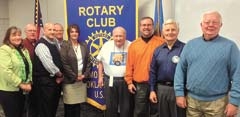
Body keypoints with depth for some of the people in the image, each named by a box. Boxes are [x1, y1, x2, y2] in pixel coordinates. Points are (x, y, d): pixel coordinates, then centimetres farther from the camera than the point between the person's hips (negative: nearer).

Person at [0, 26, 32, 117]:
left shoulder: (24, 50, 13)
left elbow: (29, 67, 14)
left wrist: (29, 83, 0)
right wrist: (20, 84, -18)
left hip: (21, 91, 7)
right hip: (9, 91, -7)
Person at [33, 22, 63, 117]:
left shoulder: (54, 43, 11)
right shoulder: (41, 45, -15)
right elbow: (48, 64, -22)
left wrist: (59, 76, -1)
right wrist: (60, 74, -8)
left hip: (56, 79, 8)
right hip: (45, 81, -8)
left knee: (53, 107, 18)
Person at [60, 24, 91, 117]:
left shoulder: (84, 46, 10)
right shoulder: (64, 46, -5)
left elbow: (88, 62, 9)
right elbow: (64, 64, -11)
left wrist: (85, 75, -3)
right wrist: (74, 76, -12)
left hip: (82, 80, 4)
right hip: (69, 80, -4)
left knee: (78, 105, 9)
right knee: (69, 106, 2)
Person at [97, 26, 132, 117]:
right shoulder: (106, 45, 1)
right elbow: (100, 62, 10)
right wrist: (100, 77, 7)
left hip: (126, 81, -2)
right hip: (109, 80, 2)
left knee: (126, 107, 11)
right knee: (110, 107, 14)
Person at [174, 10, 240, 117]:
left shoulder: (229, 46, -4)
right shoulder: (190, 44, 3)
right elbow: (180, 69, 2)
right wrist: (179, 93, -2)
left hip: (217, 102, -2)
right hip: (191, 99, 2)